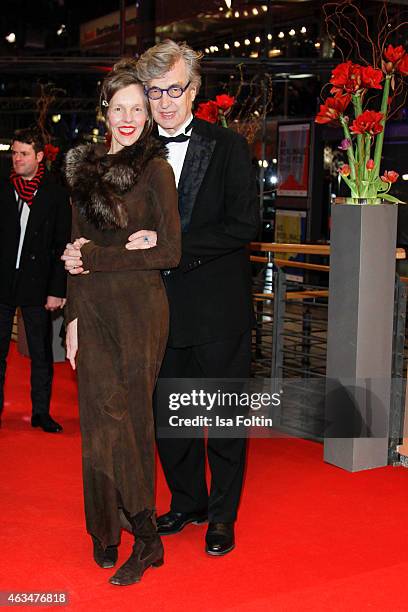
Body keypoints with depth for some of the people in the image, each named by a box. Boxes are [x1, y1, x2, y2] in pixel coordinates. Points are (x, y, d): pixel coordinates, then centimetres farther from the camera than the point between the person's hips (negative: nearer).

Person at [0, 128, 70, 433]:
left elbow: (62, 246, -2)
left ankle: (41, 412, 16)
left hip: (37, 284, -2)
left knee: (41, 354, 5)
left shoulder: (57, 195, 0)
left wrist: (57, 290, -8)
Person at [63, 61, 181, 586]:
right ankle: (105, 531, 20)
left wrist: (97, 257, -9)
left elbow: (169, 252, -10)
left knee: (128, 421, -2)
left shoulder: (155, 168, -4)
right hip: (93, 309, 5)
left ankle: (145, 537, 11)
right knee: (98, 420, 6)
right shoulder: (86, 167, 13)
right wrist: (74, 315, 9)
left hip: (139, 310, -5)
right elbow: (79, 248, 14)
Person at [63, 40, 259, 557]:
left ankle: (222, 516, 24)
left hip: (219, 307, -3)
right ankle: (187, 503, 35)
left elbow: (245, 223, -14)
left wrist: (169, 244, -21)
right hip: (162, 309, 4)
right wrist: (85, 255, -14)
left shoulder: (227, 147, -4)